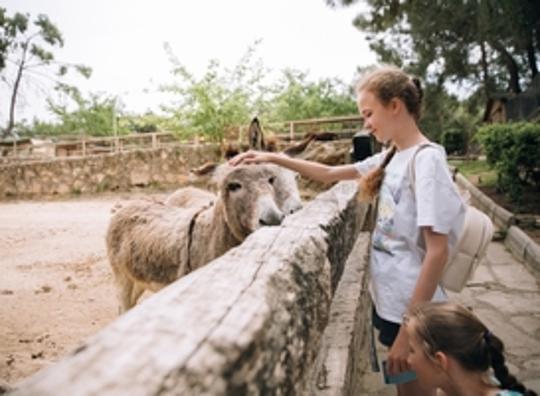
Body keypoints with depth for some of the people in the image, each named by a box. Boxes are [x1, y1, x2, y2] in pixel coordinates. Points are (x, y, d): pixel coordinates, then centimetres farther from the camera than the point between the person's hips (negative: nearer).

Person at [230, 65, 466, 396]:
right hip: (388, 298, 7)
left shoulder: (427, 160, -18)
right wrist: (273, 158, 9)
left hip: (413, 307, -7)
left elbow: (437, 251, -22)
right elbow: (330, 174, 17)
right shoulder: (390, 158, 5)